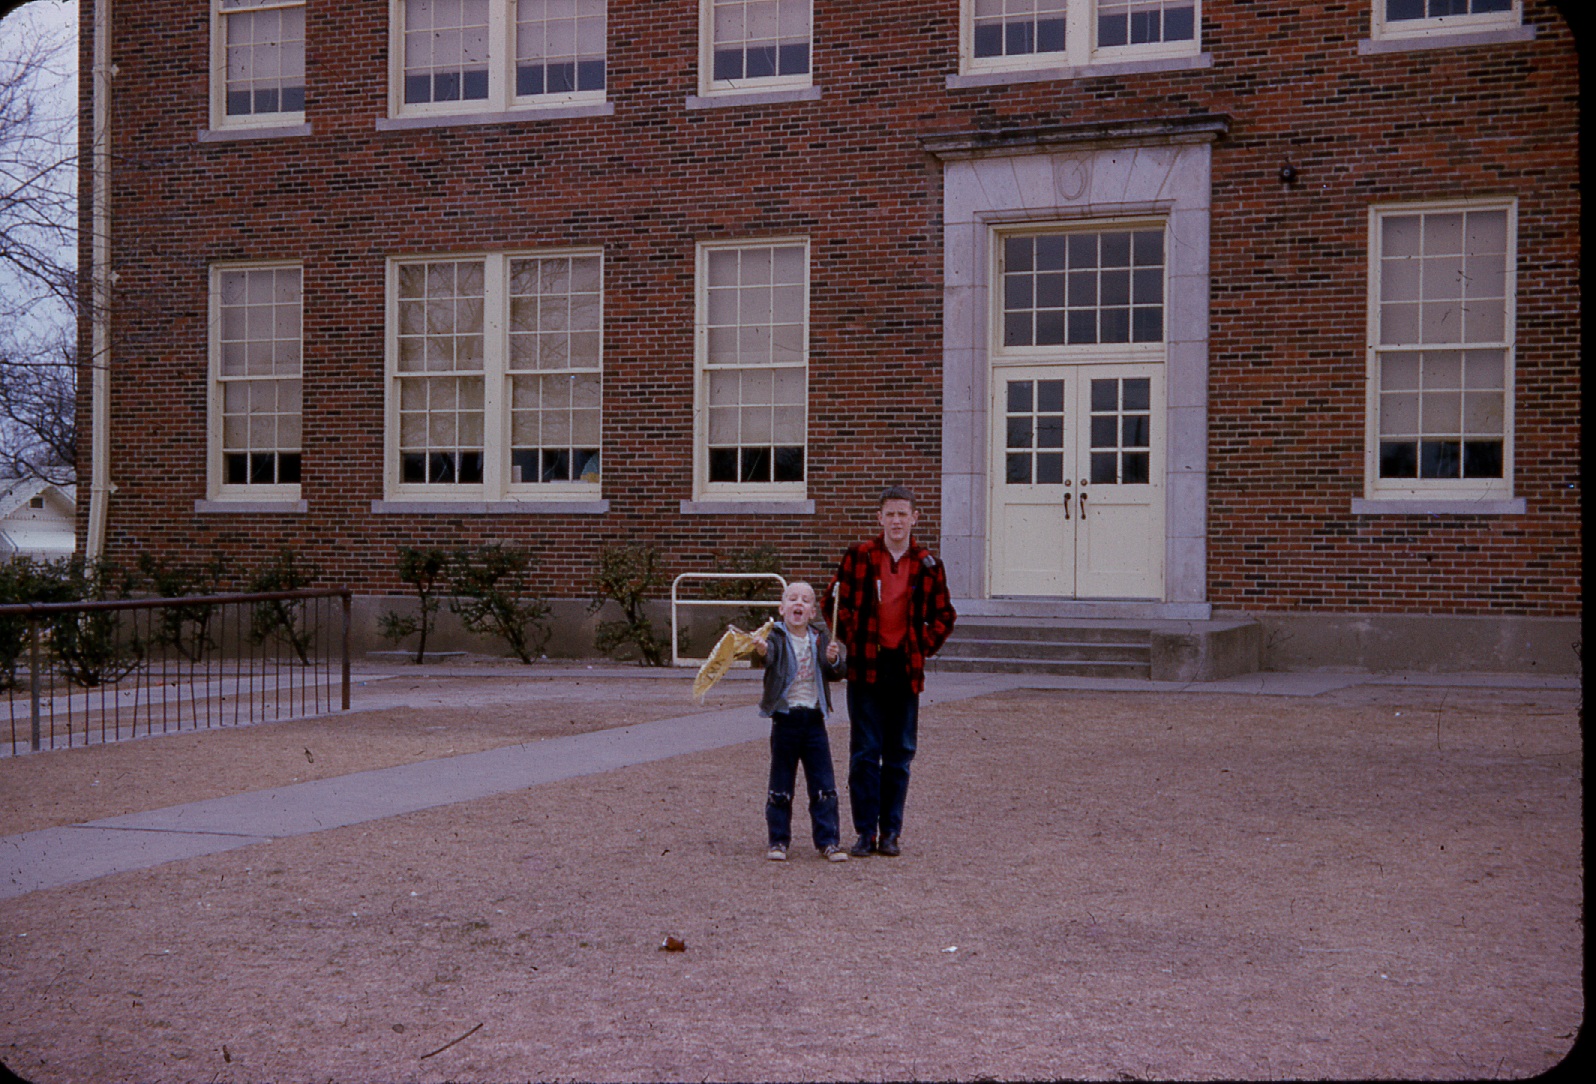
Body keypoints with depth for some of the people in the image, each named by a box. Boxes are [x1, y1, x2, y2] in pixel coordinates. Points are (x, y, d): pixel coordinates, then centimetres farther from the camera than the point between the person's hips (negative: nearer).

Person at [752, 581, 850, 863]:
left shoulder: (821, 639, 5)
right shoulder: (776, 638, -4)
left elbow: (837, 674, 0)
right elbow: (769, 656, -26)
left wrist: (834, 660, -23)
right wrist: (762, 651, -50)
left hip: (814, 718, 2)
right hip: (784, 719, -2)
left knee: (824, 784, 3)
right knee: (780, 785, 5)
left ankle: (828, 840, 11)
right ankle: (778, 841, 14)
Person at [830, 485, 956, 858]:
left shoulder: (927, 565, 5)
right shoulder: (859, 556, 2)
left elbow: (943, 615, 14)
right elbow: (836, 603, 8)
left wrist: (924, 646, 3)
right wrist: (852, 641, -1)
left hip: (906, 669, 1)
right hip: (866, 666, -1)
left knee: (899, 755, 6)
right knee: (865, 752, -1)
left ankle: (890, 832, 14)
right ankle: (865, 832, 6)